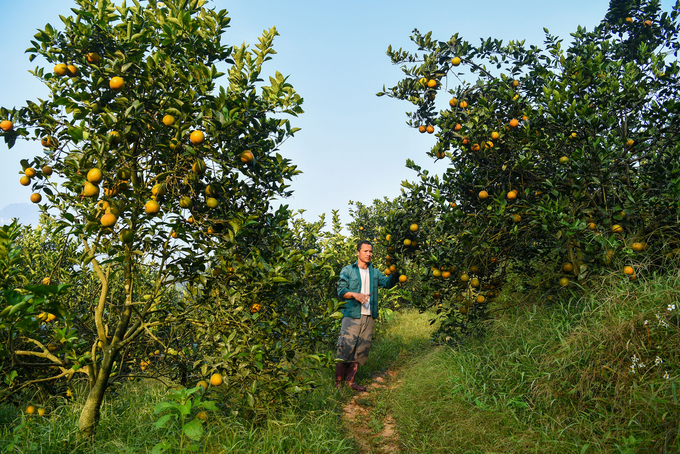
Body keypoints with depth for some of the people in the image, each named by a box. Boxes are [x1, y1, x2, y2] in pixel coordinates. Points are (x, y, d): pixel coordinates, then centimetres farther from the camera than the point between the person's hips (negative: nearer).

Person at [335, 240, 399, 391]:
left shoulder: (374, 273, 18)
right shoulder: (348, 270, 4)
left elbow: (388, 282, 6)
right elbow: (341, 290, -3)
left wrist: (395, 272, -11)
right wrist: (355, 295, -20)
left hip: (369, 317, 5)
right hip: (352, 316, -5)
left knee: (361, 349, 6)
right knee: (346, 347, -8)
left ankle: (350, 380, 15)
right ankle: (338, 381, 2)